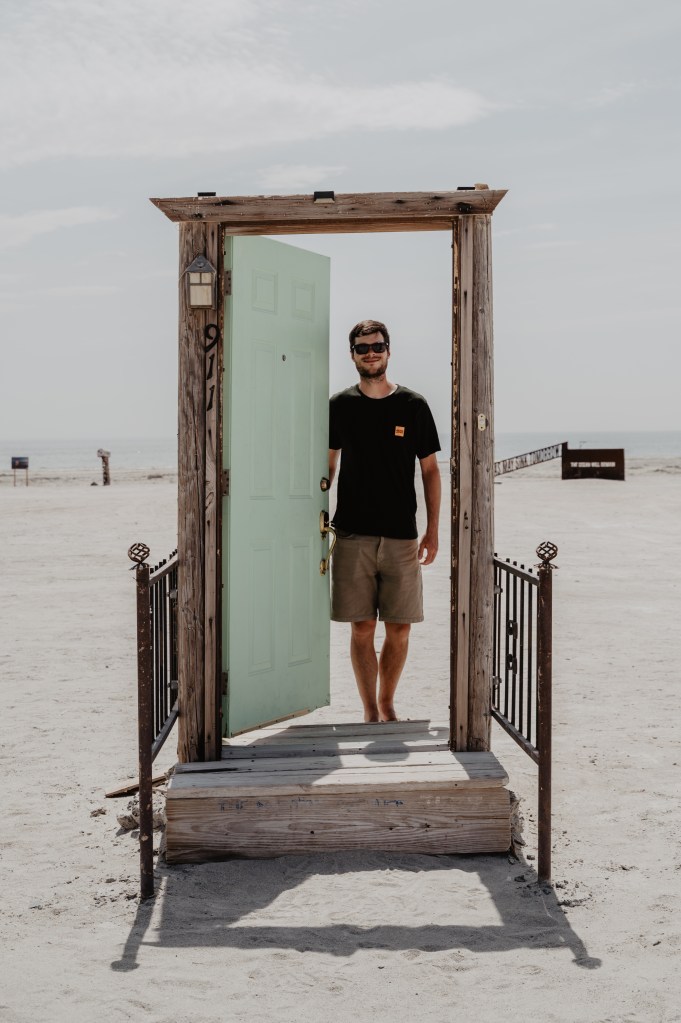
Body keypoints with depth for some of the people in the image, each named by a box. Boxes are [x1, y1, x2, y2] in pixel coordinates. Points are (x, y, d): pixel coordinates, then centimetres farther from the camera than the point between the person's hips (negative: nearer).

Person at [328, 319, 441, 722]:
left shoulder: (413, 405, 3)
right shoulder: (340, 406, 5)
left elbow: (430, 470, 6)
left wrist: (432, 530, 1)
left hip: (402, 536, 0)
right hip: (353, 535, 0)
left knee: (400, 629, 3)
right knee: (362, 628, 1)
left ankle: (387, 704, 21)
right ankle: (370, 711, 12)